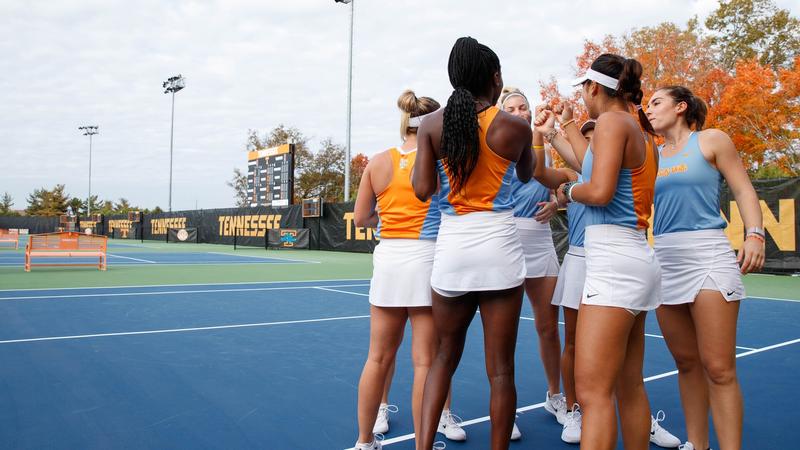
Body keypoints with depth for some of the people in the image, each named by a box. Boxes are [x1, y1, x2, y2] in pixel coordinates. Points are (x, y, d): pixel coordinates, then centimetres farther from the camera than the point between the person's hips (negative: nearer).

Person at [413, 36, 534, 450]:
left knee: (445, 354, 19)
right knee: (500, 369, 7)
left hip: (451, 246, 3)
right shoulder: (514, 126, -3)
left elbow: (422, 190, -4)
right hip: (499, 249, -2)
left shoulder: (432, 124, 1)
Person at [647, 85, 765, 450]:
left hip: (708, 256, -5)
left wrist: (754, 234, -14)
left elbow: (743, 190, 2)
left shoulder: (711, 140, 5)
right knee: (686, 362, 10)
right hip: (665, 261, 5)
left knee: (718, 368, -8)